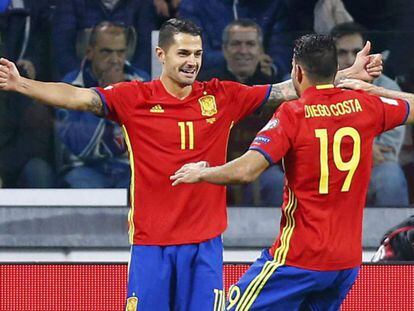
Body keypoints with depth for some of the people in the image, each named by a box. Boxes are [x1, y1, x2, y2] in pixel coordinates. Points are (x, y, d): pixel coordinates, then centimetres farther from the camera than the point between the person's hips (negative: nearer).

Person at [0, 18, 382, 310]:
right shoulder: (134, 98, -2)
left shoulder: (222, 97, 4)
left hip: (205, 243, 2)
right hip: (150, 242, -2)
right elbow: (78, 97, -11)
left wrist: (349, 76, 1)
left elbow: (288, 90, 6)